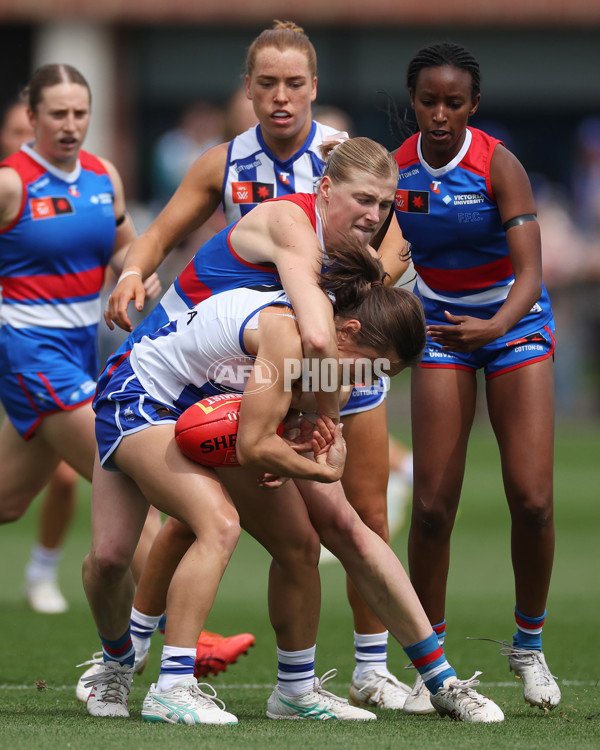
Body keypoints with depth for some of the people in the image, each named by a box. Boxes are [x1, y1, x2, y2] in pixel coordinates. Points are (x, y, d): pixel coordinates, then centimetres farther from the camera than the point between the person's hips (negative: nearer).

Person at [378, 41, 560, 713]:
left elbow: (530, 273, -27)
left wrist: (493, 327, -45)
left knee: (531, 499, -11)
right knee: (433, 505, -8)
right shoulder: (397, 169, -9)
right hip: (440, 329, 2)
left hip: (514, 324, -2)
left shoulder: (498, 165, -19)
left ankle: (529, 645, 11)